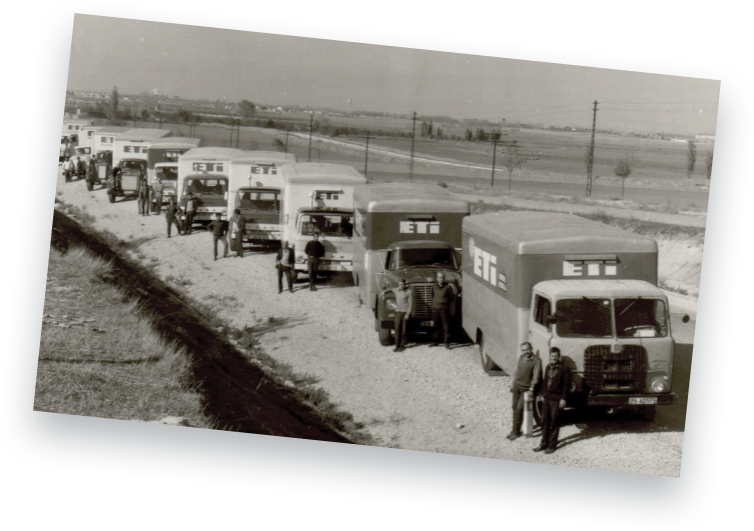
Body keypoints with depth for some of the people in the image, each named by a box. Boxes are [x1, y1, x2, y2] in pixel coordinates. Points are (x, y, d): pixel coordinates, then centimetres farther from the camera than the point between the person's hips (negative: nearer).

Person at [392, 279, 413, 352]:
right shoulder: (396, 291, 7)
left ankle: (403, 345, 7)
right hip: (398, 311, 4)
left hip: (406, 312, -4)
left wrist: (407, 314, -15)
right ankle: (397, 345, -2)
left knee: (404, 330, -1)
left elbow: (411, 304, -10)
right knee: (397, 329, -4)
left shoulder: (409, 292, -8)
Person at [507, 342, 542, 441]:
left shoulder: (536, 360, -13)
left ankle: (516, 432, 1)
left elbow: (536, 375, -16)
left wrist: (532, 388, -21)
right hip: (517, 385, 6)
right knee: (515, 407, 9)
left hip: (526, 388, -6)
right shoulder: (521, 358, 9)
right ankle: (515, 429, 21)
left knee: (519, 409, -8)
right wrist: (513, 383, 18)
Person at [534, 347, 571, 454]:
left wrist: (563, 398, -13)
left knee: (554, 423, 1)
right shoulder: (548, 367, 13)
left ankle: (552, 445, 9)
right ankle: (544, 443, 20)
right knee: (545, 421, 10)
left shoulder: (564, 369, -8)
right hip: (546, 398, 6)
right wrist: (543, 394, 15)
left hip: (556, 399, -6)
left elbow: (566, 385, -9)